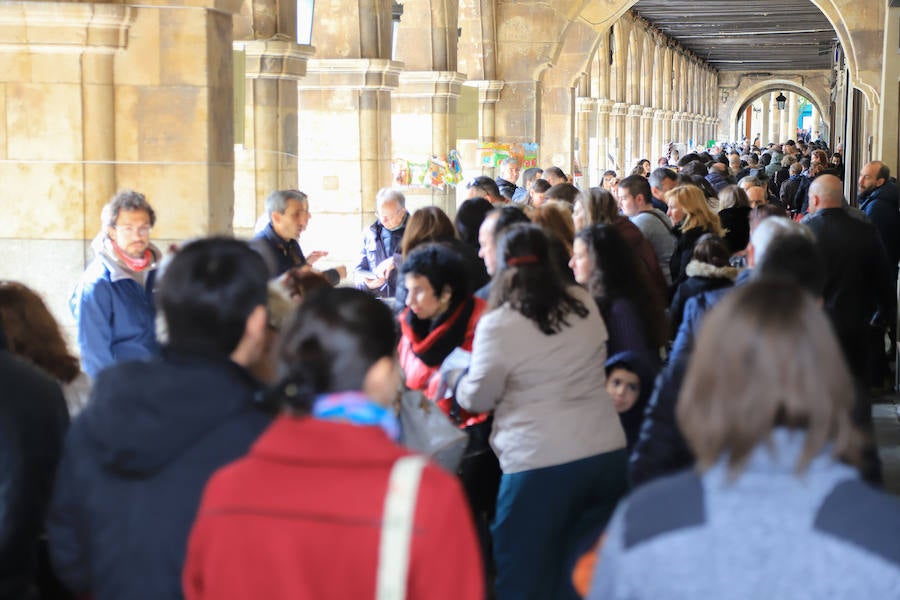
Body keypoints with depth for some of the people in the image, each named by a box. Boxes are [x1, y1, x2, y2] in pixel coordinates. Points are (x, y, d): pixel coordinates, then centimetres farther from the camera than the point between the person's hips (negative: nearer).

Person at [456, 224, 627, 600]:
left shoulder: (498, 325, -11)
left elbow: (476, 399, 0)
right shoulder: (584, 305, 4)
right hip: (607, 454, 5)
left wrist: (459, 384, 20)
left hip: (540, 463, -5)